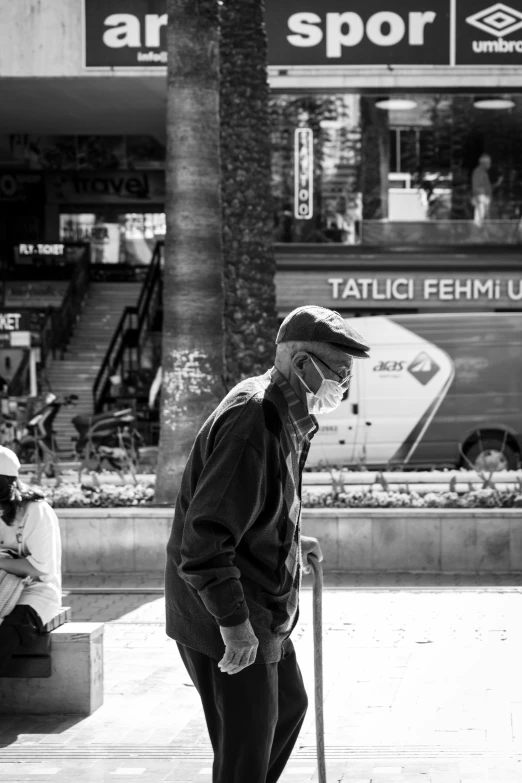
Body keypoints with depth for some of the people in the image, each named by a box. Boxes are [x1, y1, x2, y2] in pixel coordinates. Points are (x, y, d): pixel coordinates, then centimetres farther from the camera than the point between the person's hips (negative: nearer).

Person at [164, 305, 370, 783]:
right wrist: (233, 622, -30)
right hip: (224, 619, -11)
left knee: (288, 706, 24)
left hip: (263, 611, 11)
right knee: (247, 743, -4)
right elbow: (203, 536, -30)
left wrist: (292, 541, 19)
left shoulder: (287, 419, 8)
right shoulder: (251, 423, -25)